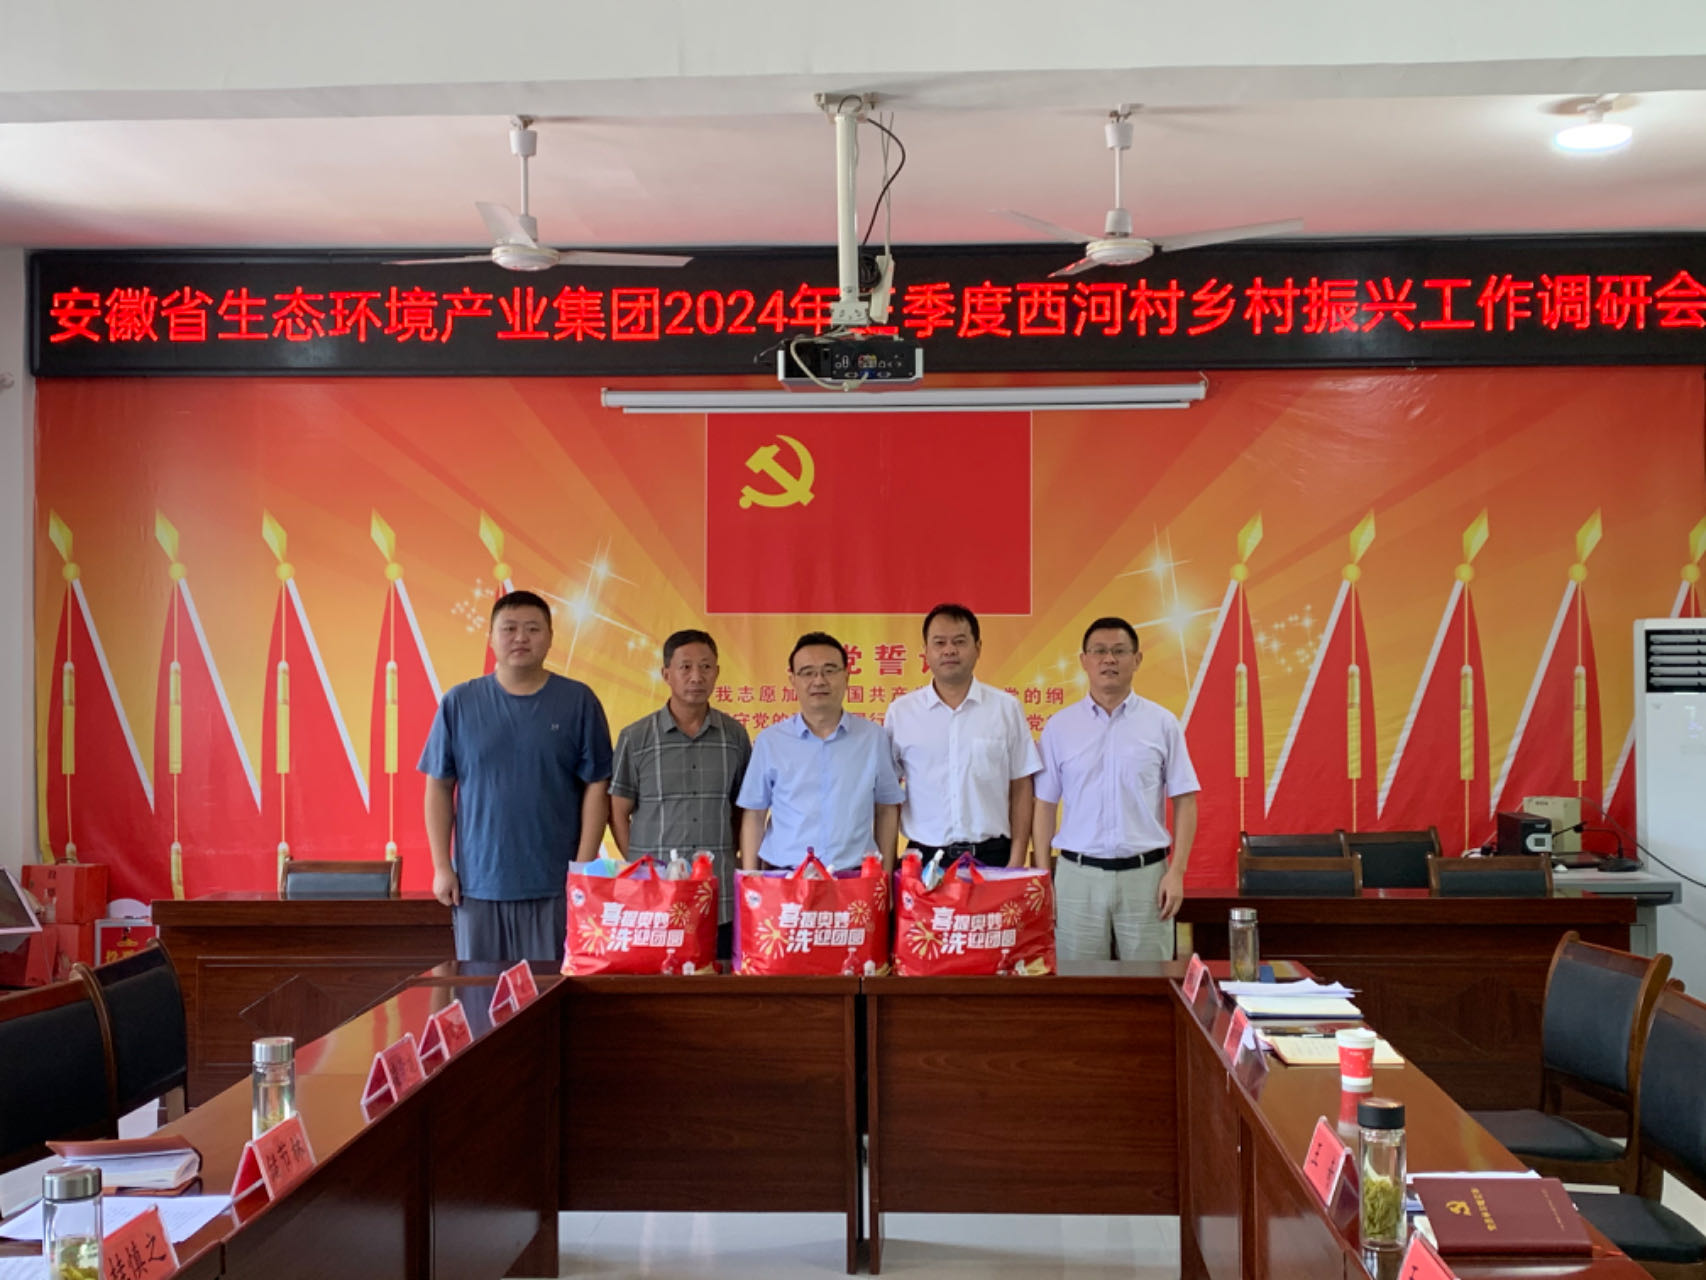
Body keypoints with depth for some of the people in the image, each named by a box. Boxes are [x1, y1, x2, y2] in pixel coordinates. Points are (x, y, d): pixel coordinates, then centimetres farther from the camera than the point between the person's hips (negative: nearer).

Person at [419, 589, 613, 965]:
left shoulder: (578, 701, -1)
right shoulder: (459, 703, 2)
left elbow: (596, 786, -1)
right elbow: (439, 788, 4)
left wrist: (584, 867, -5)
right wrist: (442, 867, 0)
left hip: (555, 884, -1)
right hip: (478, 881, 1)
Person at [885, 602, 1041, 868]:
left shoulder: (1006, 708, 3)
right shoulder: (900, 711, 3)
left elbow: (1021, 788, 5)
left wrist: (1017, 859, -1)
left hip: (992, 855, 0)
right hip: (924, 857, 0)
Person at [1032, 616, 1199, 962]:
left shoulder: (1163, 723, 3)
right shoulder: (1059, 726, 5)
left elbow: (1184, 801, 3)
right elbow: (1044, 804, 6)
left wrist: (1176, 871, -5)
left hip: (1145, 873, 0)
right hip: (1078, 873, 1)